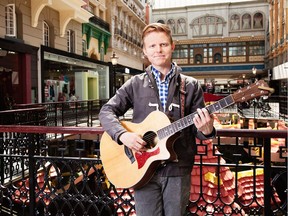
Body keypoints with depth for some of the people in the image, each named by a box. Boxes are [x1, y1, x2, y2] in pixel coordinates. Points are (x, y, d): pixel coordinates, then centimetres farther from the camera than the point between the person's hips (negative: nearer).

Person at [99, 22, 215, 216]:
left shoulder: (191, 86, 3)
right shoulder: (136, 84, 3)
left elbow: (197, 129, 4)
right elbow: (107, 111, 2)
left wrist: (206, 130, -19)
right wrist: (122, 135, -16)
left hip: (178, 170, 1)